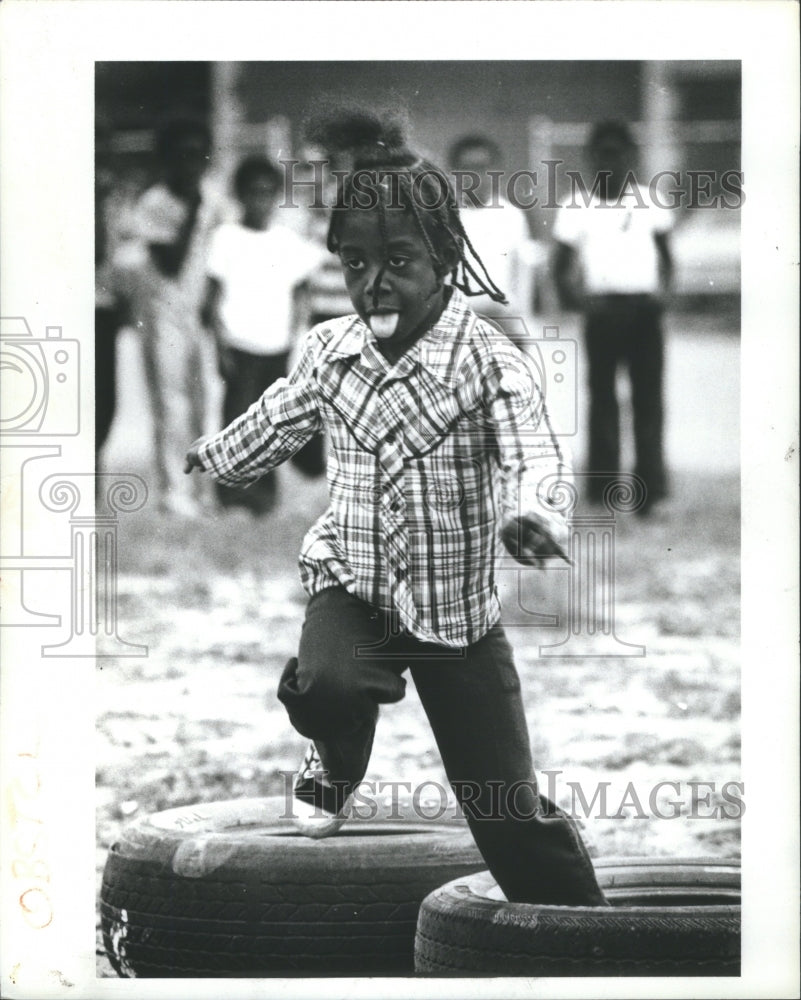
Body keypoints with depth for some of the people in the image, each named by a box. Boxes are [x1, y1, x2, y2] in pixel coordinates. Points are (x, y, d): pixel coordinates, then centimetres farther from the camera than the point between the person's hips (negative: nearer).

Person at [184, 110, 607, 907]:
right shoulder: (330, 349, -2)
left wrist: (528, 507, -54)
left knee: (510, 811, 0)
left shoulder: (486, 357, -16)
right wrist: (218, 457, 37)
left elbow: (528, 445, -32)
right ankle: (336, 763, 4)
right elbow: (282, 418, 19)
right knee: (327, 683, -31)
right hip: (354, 579, 3)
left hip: (458, 599, -3)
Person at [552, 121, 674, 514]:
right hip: (601, 309, 0)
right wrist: (571, 294, -11)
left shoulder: (651, 203, 7)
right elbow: (562, 264, 8)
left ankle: (650, 486, -5)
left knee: (648, 396, -4)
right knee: (602, 396, 2)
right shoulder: (577, 208, 5)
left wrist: (663, 287, -5)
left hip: (644, 308, 0)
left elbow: (665, 254, 13)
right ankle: (603, 486, 7)